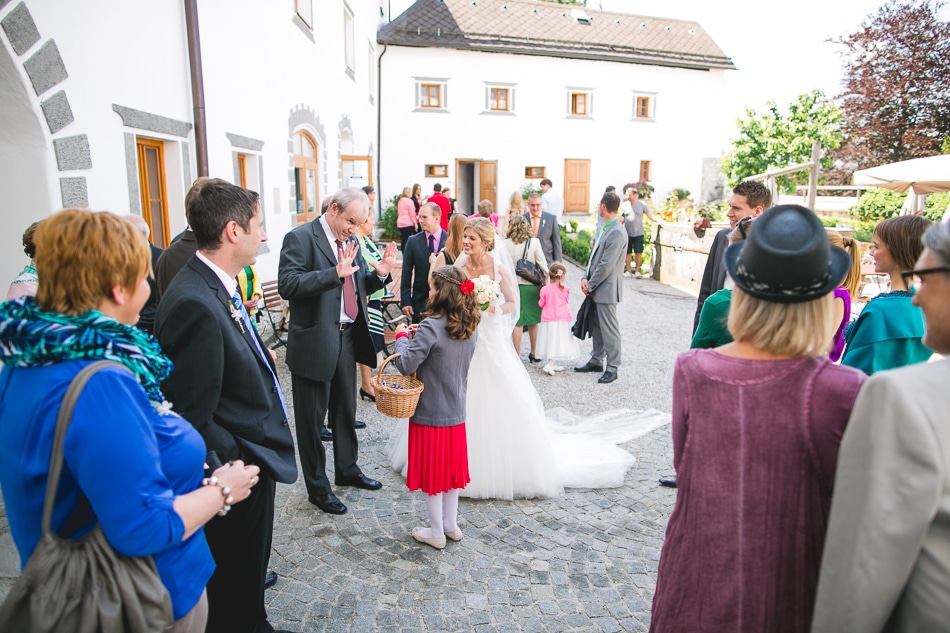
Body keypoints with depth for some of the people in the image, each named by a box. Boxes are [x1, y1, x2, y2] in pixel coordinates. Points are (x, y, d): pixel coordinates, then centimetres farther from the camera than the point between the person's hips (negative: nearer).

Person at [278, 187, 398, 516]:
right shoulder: (300, 237, -13)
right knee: (312, 419, 8)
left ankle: (347, 470, 41)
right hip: (314, 343, -7)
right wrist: (336, 272, -33)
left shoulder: (349, 240, 9)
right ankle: (317, 487, 25)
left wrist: (380, 273, -5)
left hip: (347, 339, 7)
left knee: (346, 411, 21)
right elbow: (287, 284, -24)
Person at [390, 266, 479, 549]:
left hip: (430, 414, -7)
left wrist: (402, 336, -9)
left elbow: (406, 365, -25)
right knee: (450, 468, 19)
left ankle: (436, 532, 22)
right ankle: (451, 525, 32)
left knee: (430, 471, 9)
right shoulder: (468, 328, 1)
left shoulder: (431, 327, -23)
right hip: (456, 412, 7)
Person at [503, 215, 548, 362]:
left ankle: (517, 355, 8)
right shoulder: (534, 242, -6)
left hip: (512, 285, 0)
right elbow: (543, 265, -4)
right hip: (531, 285, 0)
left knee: (517, 322, 6)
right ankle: (533, 353, 25)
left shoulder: (504, 243, -6)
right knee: (533, 321, 14)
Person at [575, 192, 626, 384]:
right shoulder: (606, 229, 12)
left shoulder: (617, 232, -19)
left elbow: (606, 265, -21)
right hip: (596, 288, 10)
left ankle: (612, 368, 8)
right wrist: (585, 278, 1)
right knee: (596, 325, 18)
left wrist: (590, 285, -12)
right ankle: (596, 361, 30)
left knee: (609, 328, -1)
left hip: (606, 289, -10)